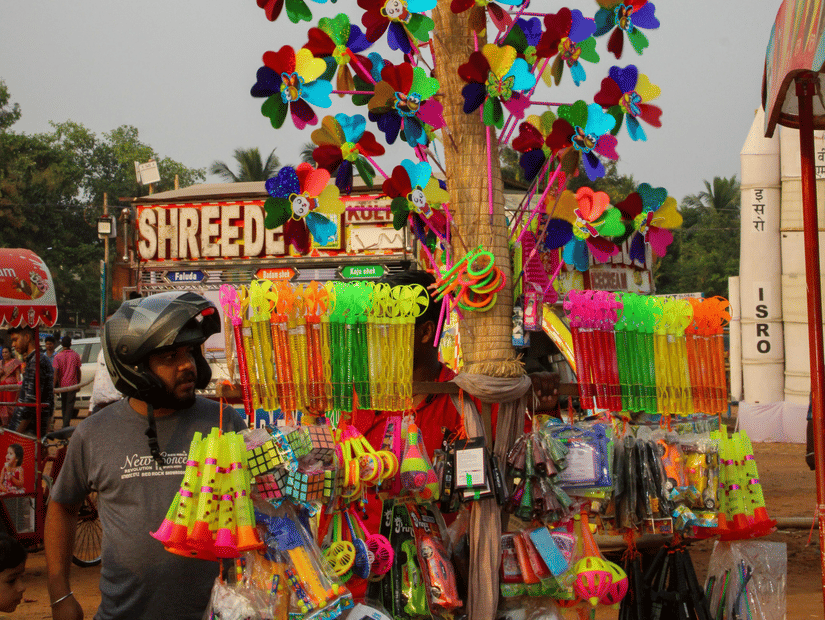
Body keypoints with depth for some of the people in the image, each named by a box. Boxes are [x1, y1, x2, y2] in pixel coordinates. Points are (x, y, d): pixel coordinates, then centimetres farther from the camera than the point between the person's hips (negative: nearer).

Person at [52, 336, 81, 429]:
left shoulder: (58, 356, -6)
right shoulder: (75, 355, -3)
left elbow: (55, 373, -12)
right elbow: (78, 371, 2)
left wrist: (54, 386, -9)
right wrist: (79, 384, 12)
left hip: (62, 384, 1)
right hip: (73, 384, -1)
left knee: (64, 405, 15)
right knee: (70, 405, 0)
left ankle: (65, 424, 24)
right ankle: (66, 424, -12)